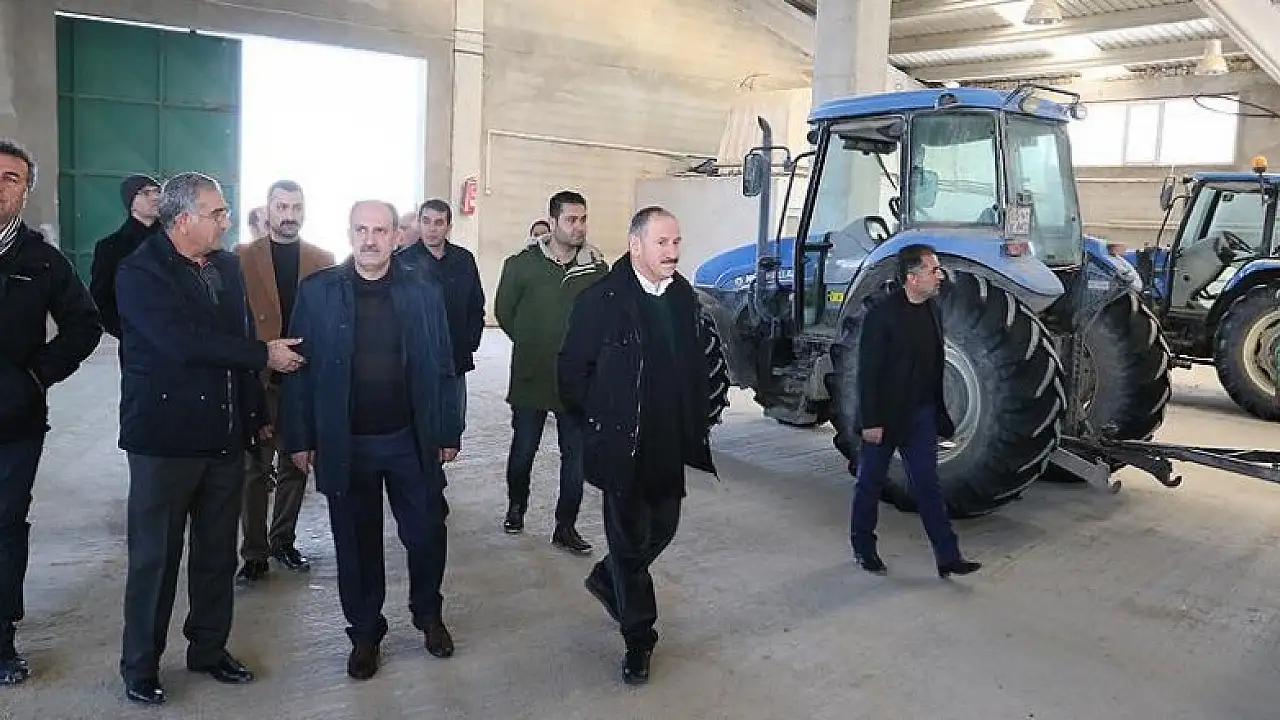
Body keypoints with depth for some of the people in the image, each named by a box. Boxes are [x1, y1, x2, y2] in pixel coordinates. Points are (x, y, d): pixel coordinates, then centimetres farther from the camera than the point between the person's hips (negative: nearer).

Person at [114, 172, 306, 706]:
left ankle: (209, 648, 31)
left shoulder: (227, 266, 9)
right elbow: (184, 343, -23)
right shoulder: (140, 272, -11)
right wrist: (265, 355, -17)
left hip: (225, 436, 6)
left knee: (218, 553, 14)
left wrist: (256, 414, 13)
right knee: (155, 556, 6)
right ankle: (140, 666, 23)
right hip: (165, 438, -6)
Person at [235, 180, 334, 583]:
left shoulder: (323, 260, 5)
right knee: (256, 468, 5)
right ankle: (255, 552, 15)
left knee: (295, 465, 12)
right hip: (258, 380, -2)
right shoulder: (243, 257, 0)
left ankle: (283, 541, 27)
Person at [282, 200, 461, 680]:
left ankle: (428, 615, 35)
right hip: (344, 444, 0)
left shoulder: (423, 291, 0)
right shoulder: (317, 292, -2)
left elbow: (441, 368, 2)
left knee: (426, 534, 9)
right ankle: (365, 633, 31)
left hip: (412, 441, 1)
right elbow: (301, 369, -1)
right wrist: (300, 439, -3)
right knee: (357, 544, 12)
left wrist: (449, 432, 1)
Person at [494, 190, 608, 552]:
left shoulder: (597, 267, -1)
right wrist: (530, 345, 8)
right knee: (523, 449, 12)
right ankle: (516, 506, 38)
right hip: (529, 377, -1)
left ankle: (565, 527, 18)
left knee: (576, 455, 5)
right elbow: (504, 311, 6)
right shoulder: (522, 263, -5)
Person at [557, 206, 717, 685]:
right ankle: (638, 639, 22)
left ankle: (607, 580, 45)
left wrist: (697, 422, 8)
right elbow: (573, 370, -8)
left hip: (670, 447, 6)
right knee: (631, 539, 6)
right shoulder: (601, 299, -12)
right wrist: (598, 426, -3)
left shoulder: (684, 297, 5)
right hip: (623, 448, -6)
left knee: (662, 529, 17)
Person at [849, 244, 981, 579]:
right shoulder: (882, 313, -17)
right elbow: (868, 371, -17)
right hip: (884, 415, -6)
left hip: (920, 414, 6)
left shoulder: (932, 310, 6)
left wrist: (938, 411, 14)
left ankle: (948, 555, 9)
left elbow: (934, 364, 14)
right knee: (870, 482, 9)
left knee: (928, 485, 7)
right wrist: (870, 421, -18)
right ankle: (863, 547, 25)